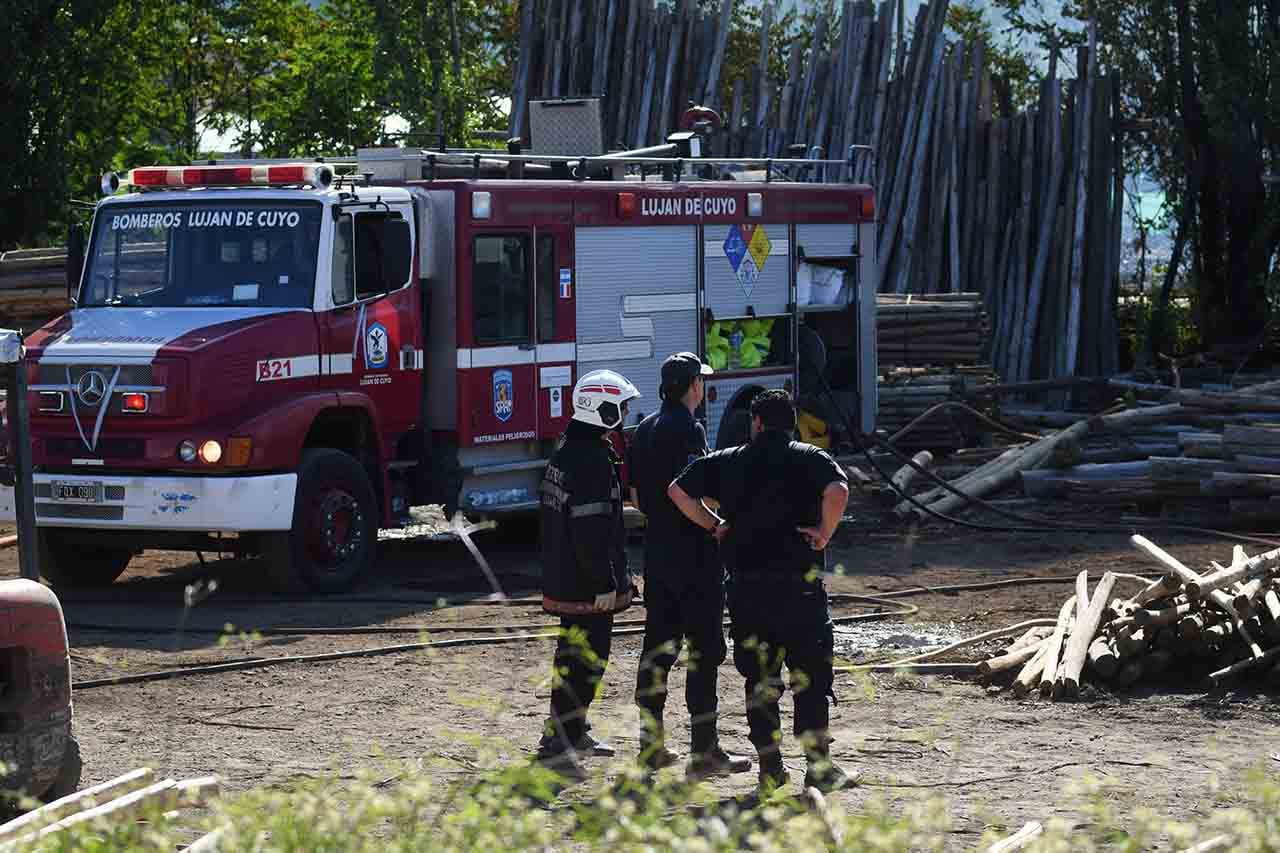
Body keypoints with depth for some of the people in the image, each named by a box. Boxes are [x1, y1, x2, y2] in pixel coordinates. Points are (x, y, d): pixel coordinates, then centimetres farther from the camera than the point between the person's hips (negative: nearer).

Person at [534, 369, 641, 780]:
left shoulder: (566, 450, 13)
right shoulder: (593, 460, -21)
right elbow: (592, 530, -25)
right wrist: (605, 584, -21)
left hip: (562, 573, 11)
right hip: (586, 585, -11)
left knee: (575, 654, 21)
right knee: (585, 660, -9)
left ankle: (573, 732, 33)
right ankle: (555, 745, -12)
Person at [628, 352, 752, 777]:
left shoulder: (646, 429, 11)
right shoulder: (688, 430, -15)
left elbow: (636, 494, 15)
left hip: (657, 548, 8)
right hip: (695, 553, -8)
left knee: (657, 648, 11)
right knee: (704, 651, -3)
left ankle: (651, 746, 14)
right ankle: (704, 750, -2)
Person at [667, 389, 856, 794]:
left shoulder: (728, 461, 7)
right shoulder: (810, 458, -1)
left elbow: (679, 490, 6)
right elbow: (838, 491, -21)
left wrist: (714, 525, 14)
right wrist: (825, 532, -7)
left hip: (747, 587, 2)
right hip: (799, 585, -2)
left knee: (759, 680, 11)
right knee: (811, 678, 6)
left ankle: (770, 768, 10)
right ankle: (819, 767, 5)